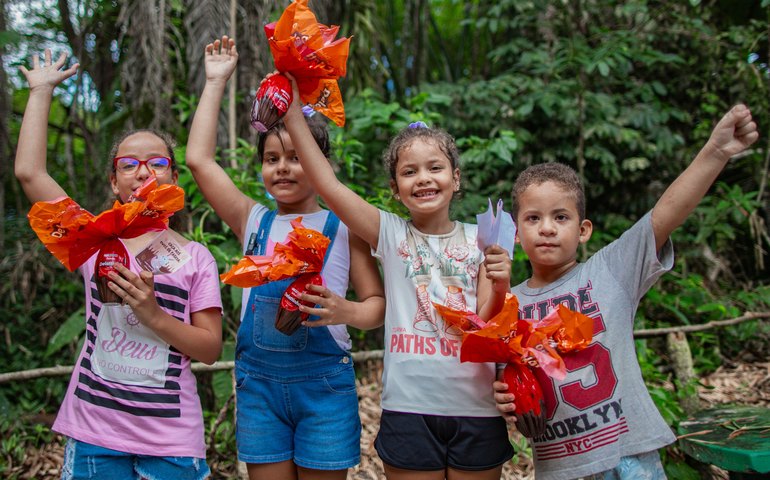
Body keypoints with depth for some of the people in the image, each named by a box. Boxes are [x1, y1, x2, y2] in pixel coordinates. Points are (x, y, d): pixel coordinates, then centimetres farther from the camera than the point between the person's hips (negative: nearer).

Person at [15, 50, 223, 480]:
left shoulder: (196, 258, -2)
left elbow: (211, 349, -4)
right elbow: (29, 172, -3)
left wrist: (154, 316, -19)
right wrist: (41, 91, 4)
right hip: (94, 434, 2)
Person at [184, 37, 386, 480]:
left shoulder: (342, 227, 0)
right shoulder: (254, 221, 7)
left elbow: (379, 303, 0)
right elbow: (199, 159, 1)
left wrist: (345, 311, -23)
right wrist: (216, 81, 5)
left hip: (324, 380, -2)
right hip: (258, 380, 3)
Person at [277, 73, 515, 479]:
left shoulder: (480, 240, 2)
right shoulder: (390, 233, 0)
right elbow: (327, 184, -11)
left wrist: (500, 285, -19)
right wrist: (292, 108, -13)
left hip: (475, 410, 1)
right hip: (409, 410, -1)